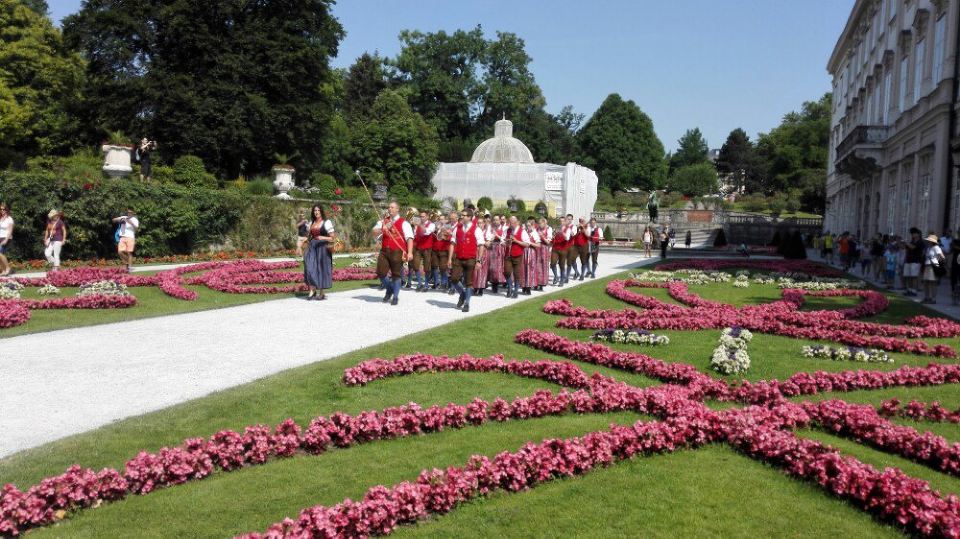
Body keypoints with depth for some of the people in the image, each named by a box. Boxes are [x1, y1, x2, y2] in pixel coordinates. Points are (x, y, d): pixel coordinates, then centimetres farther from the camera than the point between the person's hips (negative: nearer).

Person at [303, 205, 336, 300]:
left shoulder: (326, 222, -2)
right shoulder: (311, 223, 14)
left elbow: (333, 237, -5)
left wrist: (324, 238, -21)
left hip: (322, 248, -4)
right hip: (312, 247, 4)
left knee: (321, 269, 1)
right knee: (310, 267, -11)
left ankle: (321, 293, 10)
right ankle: (312, 290, -7)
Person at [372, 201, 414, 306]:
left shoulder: (403, 223, -2)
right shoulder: (383, 221, 13)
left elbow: (409, 238, -11)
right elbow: (374, 232, 4)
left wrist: (410, 252, -22)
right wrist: (383, 229, -17)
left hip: (397, 251, -4)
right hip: (384, 251, 4)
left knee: (396, 274, 2)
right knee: (380, 273, 1)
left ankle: (395, 297, 15)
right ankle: (389, 289, 27)